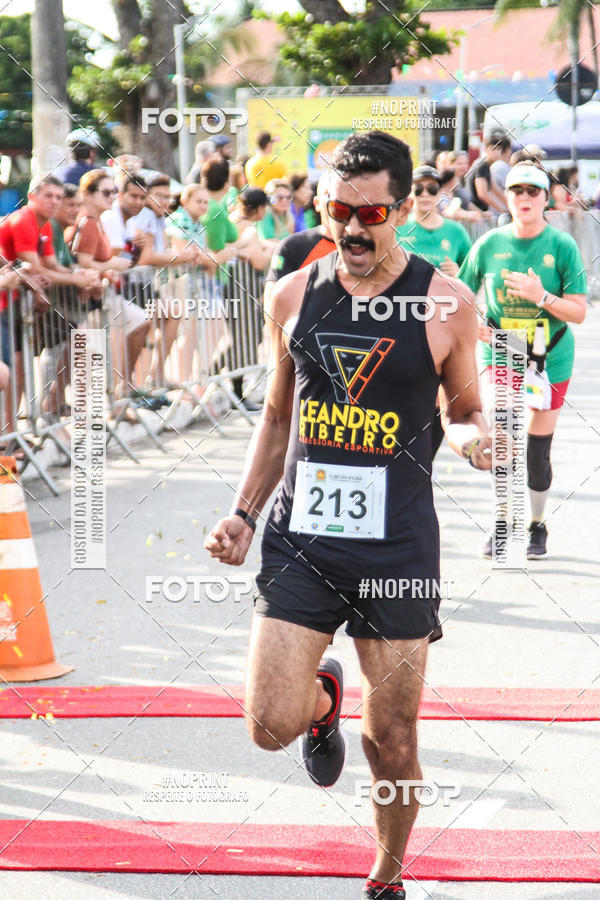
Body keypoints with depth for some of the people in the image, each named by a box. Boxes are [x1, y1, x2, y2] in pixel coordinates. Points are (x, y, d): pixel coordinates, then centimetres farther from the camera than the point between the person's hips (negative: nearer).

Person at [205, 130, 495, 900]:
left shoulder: (446, 305, -5)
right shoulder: (292, 296, 3)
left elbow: (465, 412, 7)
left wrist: (470, 436, -17)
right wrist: (243, 512, 7)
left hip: (398, 548, -2)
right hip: (301, 539, 2)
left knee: (391, 743, 5)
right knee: (271, 726, -9)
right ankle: (323, 698, 29)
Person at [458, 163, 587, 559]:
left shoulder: (562, 246, -7)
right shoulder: (490, 244, -2)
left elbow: (579, 312, -8)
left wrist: (541, 296, -24)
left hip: (550, 358, 0)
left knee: (537, 452, 5)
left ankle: (537, 526, 26)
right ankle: (501, 522, 2)